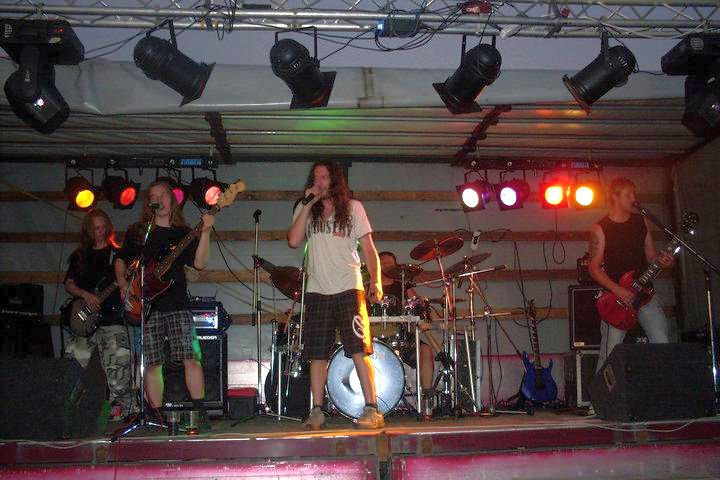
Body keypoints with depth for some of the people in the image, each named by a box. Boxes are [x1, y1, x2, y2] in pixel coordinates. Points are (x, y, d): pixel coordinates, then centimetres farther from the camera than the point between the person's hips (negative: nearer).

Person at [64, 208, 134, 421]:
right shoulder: (80, 256, 17)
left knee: (118, 364, -14)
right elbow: (68, 284, 13)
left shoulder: (117, 254, 9)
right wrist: (84, 294, -5)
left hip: (112, 318, -3)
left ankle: (119, 410, -9)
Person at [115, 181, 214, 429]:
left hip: (177, 304, -1)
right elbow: (121, 261, 19)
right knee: (152, 363, 2)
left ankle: (201, 413, -6)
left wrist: (205, 233, -13)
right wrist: (123, 284, 1)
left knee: (190, 358, -11)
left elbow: (199, 263, -2)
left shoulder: (183, 232, 11)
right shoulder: (137, 232, 14)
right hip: (146, 306, 1)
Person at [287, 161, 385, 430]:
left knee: (359, 349, -10)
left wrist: (376, 280, -6)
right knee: (317, 354, 4)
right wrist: (307, 205, -4)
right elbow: (293, 241, -2)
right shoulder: (305, 210, 14)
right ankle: (317, 412, 12)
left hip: (348, 288, -2)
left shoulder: (353, 208, 8)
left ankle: (372, 410, -7)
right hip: (317, 291, 3)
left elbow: (368, 248, 6)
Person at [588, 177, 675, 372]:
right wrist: (617, 290, -17)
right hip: (615, 297, -4)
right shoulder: (600, 229, -3)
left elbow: (650, 255, 16)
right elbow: (594, 267, -6)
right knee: (610, 354, -6)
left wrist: (663, 261, -7)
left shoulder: (642, 222, 11)